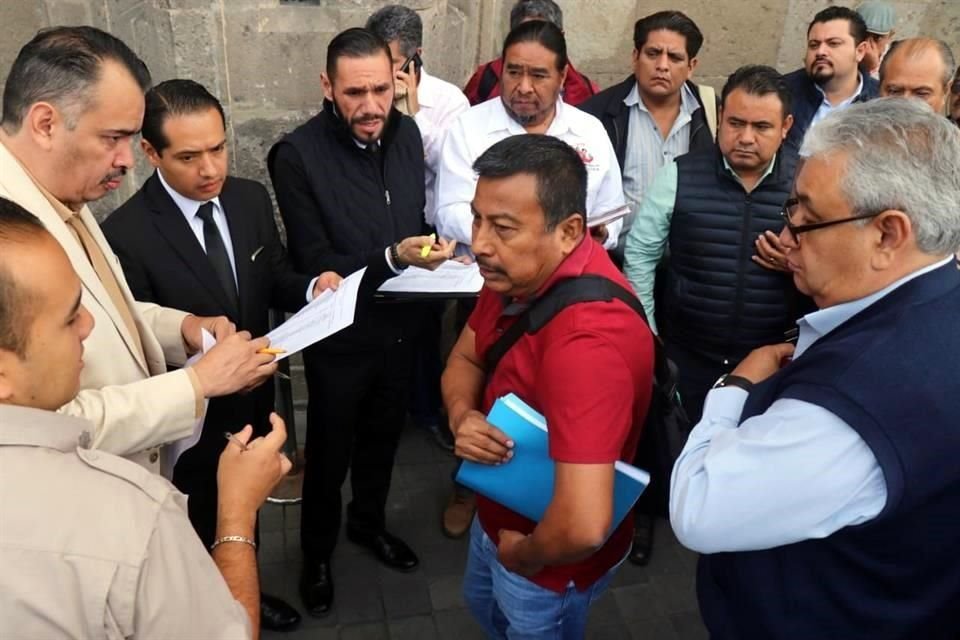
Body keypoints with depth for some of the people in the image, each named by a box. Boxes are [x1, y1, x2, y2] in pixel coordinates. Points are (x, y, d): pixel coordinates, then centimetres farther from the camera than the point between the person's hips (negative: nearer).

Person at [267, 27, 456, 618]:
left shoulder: (407, 133, -3)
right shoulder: (297, 155, -20)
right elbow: (313, 264, -20)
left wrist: (435, 248, -8)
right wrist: (391, 258, -33)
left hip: (399, 324, 5)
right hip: (341, 335, -5)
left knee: (384, 436, 24)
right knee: (330, 452, 14)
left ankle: (369, 522, 51)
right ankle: (317, 554, 41)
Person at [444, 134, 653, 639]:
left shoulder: (587, 338, -41)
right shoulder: (517, 269, -13)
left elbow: (584, 528, -46)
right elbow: (464, 358, 2)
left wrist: (525, 557, -24)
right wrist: (462, 416, -20)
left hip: (552, 562, -7)